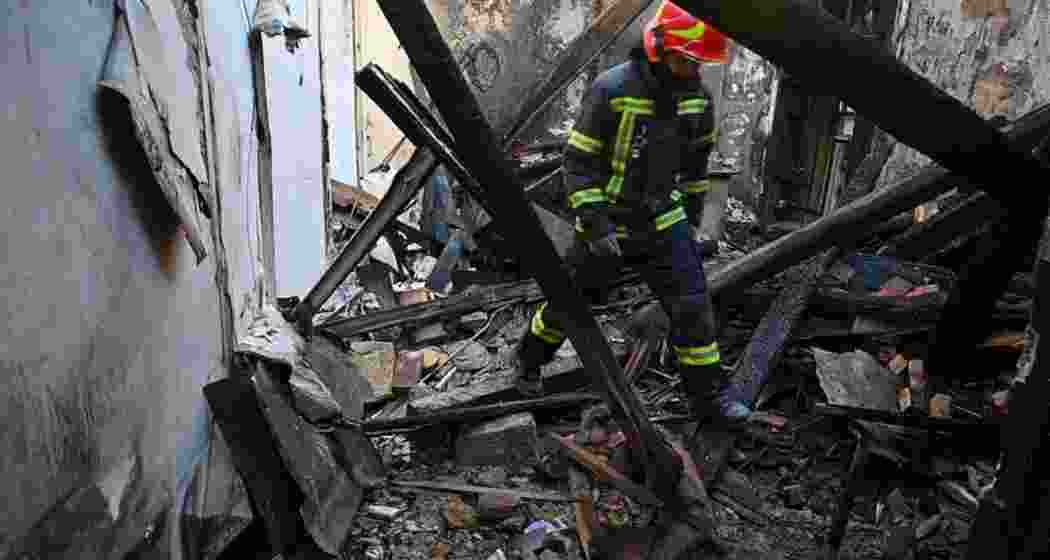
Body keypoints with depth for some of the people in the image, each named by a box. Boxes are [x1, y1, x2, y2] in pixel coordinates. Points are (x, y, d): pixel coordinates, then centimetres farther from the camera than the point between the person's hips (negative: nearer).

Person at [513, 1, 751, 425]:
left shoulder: (696, 94, -3)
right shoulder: (611, 90, -21)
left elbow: (696, 155, 14)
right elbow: (578, 163, -18)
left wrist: (692, 211, 16)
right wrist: (595, 224, -22)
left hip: (662, 221, 4)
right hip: (607, 220, -4)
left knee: (692, 305, -2)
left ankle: (709, 395, 14)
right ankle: (529, 361, 38)